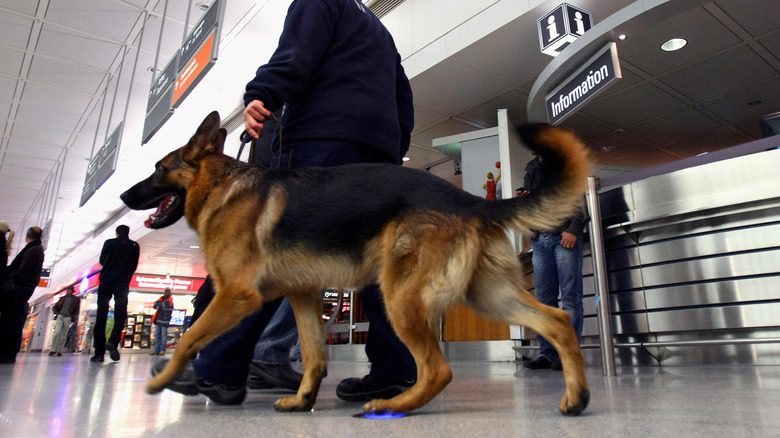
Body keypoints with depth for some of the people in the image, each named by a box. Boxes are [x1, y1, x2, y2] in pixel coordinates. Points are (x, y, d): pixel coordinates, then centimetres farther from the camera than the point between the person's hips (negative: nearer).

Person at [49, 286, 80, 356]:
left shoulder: (76, 299, 14)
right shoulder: (62, 298, 21)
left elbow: (77, 310, 10)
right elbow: (54, 307, 22)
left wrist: (73, 317, -5)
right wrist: (56, 313, 3)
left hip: (68, 317, -2)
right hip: (60, 316, 2)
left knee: (64, 335, -5)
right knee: (57, 332, -14)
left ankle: (60, 351, -5)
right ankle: (53, 349, -15)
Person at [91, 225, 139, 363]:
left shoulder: (109, 243, 4)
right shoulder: (134, 246, 4)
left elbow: (102, 261, 15)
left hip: (105, 283, 1)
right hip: (122, 285, 0)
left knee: (101, 317, 1)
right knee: (120, 315, 3)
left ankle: (99, 352, -3)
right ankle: (113, 341, -21)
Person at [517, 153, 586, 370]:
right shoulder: (531, 169, 22)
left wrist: (574, 229, -17)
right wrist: (522, 199, 1)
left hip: (565, 237, -5)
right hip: (540, 240, 5)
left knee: (570, 297, -5)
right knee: (544, 299, 3)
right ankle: (547, 353, 7)